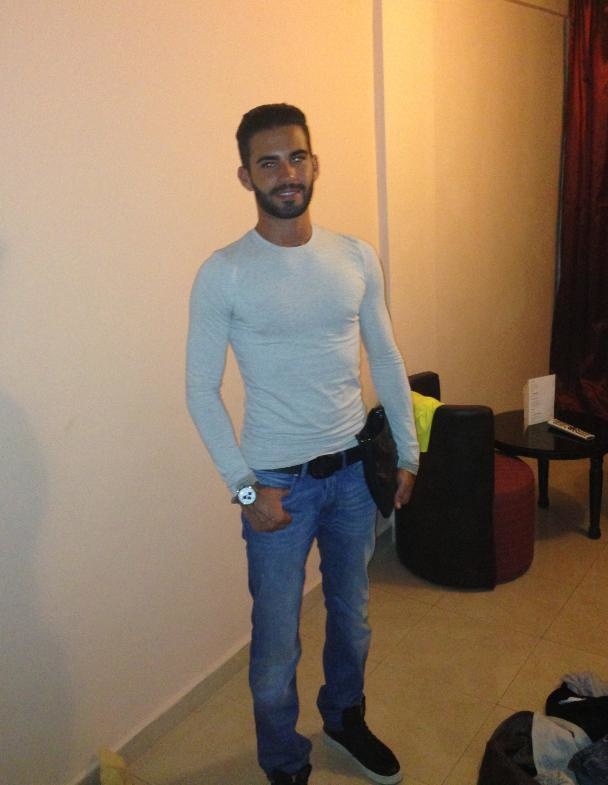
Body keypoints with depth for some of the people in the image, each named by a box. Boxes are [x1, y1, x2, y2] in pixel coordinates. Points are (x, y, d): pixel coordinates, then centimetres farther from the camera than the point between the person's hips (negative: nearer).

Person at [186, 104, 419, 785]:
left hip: (354, 469, 4)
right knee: (277, 640, 10)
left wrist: (407, 452, 7)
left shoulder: (356, 258, -1)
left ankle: (345, 717, 50)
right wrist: (247, 488, -13)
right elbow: (202, 390, -10)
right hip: (279, 482, -4)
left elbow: (386, 359, 7)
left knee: (352, 615, 22)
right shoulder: (223, 274, -12)